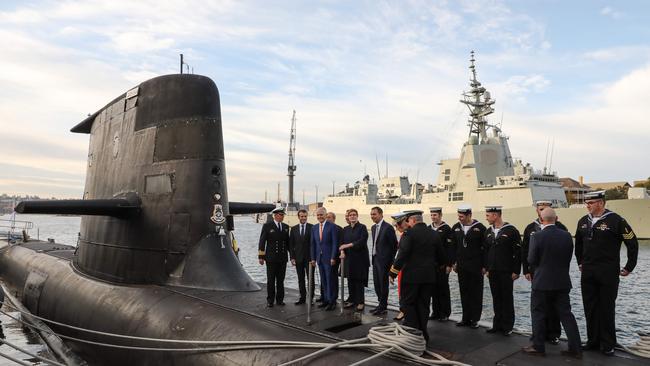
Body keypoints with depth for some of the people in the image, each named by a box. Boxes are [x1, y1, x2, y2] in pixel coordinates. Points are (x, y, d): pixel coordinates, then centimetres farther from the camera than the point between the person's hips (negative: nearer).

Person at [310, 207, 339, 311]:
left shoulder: (332, 226, -6)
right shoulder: (314, 228, 10)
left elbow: (335, 243, -9)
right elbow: (313, 244, 11)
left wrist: (333, 257, -14)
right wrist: (313, 258, 6)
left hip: (329, 258, -5)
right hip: (319, 258, 5)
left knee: (330, 280, -3)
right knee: (323, 280, 10)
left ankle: (332, 301, 5)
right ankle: (326, 300, 17)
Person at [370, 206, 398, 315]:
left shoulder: (388, 228, -14)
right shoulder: (373, 227, 11)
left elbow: (394, 245, -12)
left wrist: (391, 260, -8)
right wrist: (374, 257, 11)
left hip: (384, 260, -8)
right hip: (375, 259, 8)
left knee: (383, 284, 2)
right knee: (377, 283, 13)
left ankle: (383, 307, 13)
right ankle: (381, 304, 26)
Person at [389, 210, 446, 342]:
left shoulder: (409, 233, -12)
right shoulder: (434, 234, 6)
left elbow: (402, 254, -18)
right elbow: (441, 257, 11)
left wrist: (393, 272, -11)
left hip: (411, 276, -5)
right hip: (429, 276, 5)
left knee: (409, 305, 6)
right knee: (424, 306, 13)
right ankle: (423, 335, 18)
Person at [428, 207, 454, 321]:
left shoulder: (446, 229, -7)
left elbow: (451, 248, -10)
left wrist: (449, 264, -14)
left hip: (442, 265, -5)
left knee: (443, 288, 1)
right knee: (434, 288, 10)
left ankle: (445, 313, 11)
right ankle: (435, 312, 19)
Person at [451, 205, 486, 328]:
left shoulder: (479, 228, -8)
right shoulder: (456, 228, 6)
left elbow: (485, 248, -6)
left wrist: (484, 266, -8)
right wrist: (454, 262, 8)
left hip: (476, 267, -4)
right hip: (461, 267, 4)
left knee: (476, 293, 5)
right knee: (464, 293, 10)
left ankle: (475, 319, 14)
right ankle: (466, 318, 20)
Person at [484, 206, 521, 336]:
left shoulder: (511, 231, -9)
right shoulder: (488, 231, 9)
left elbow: (518, 252, -9)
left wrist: (516, 271, -11)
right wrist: (487, 269, 11)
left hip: (506, 272, -5)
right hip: (493, 272, 5)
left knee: (507, 299, 4)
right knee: (496, 299, 11)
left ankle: (507, 326, 14)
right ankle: (497, 324, 20)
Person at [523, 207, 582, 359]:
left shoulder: (537, 236, -16)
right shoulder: (566, 235, -1)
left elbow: (531, 260, -11)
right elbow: (568, 257, 7)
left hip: (542, 282, -5)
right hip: (562, 282, 5)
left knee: (538, 314, 7)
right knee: (566, 314, 12)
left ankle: (538, 347, 15)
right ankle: (575, 348, 15)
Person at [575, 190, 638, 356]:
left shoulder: (615, 220, -10)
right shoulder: (583, 222, 7)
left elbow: (633, 243, -5)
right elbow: (578, 243, 23)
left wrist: (629, 267, -3)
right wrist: (580, 262, 21)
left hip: (608, 274, -5)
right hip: (587, 273, 5)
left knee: (607, 309, 3)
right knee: (590, 308, 10)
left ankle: (608, 345, 15)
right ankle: (593, 341, 22)